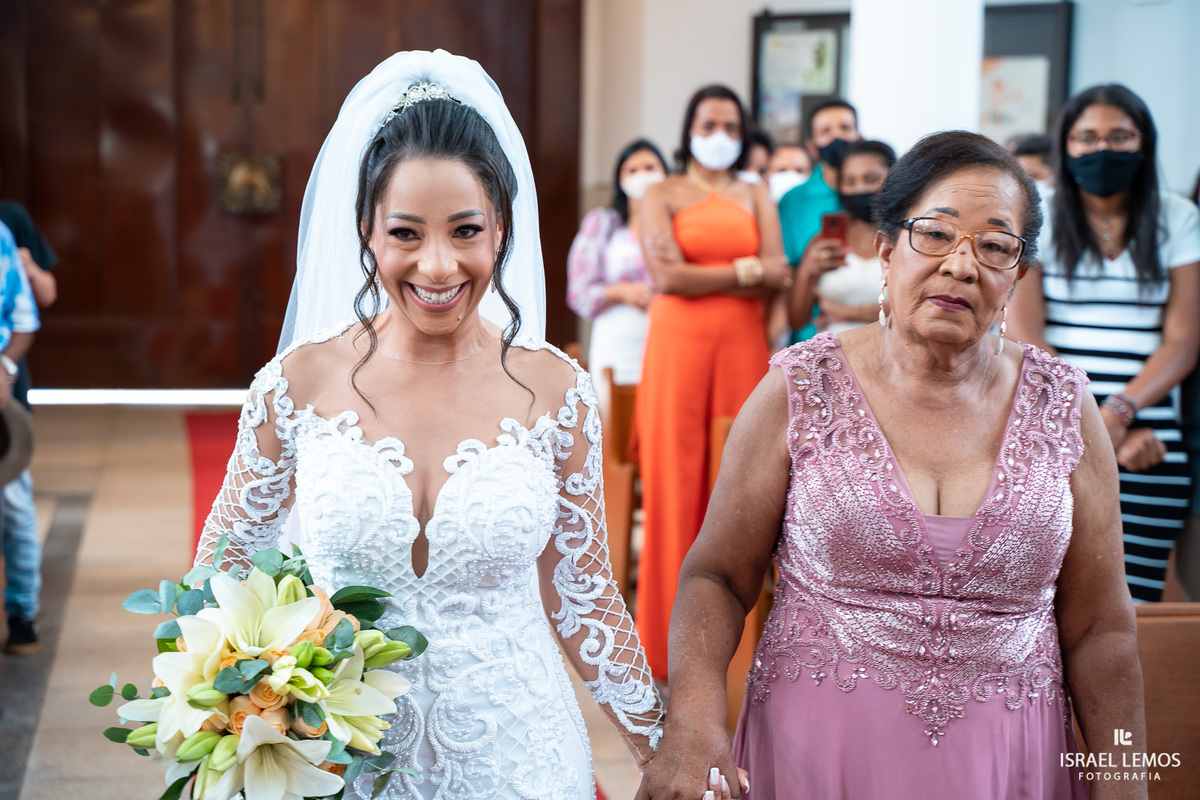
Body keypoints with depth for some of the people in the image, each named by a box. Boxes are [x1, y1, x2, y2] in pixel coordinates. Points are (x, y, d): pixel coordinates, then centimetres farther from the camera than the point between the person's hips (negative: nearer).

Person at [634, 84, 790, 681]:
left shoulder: (755, 195, 17)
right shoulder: (662, 196, 9)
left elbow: (777, 272, 2)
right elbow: (668, 277, -7)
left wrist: (702, 277, -10)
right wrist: (745, 271, -4)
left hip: (743, 346, 2)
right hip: (680, 343, -2)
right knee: (677, 479, -3)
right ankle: (673, 636, 3)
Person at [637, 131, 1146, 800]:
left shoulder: (1063, 406, -2)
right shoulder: (800, 389, -7)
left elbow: (1099, 629, 3)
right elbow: (718, 574, -5)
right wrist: (694, 725, -20)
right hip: (816, 745, -1)